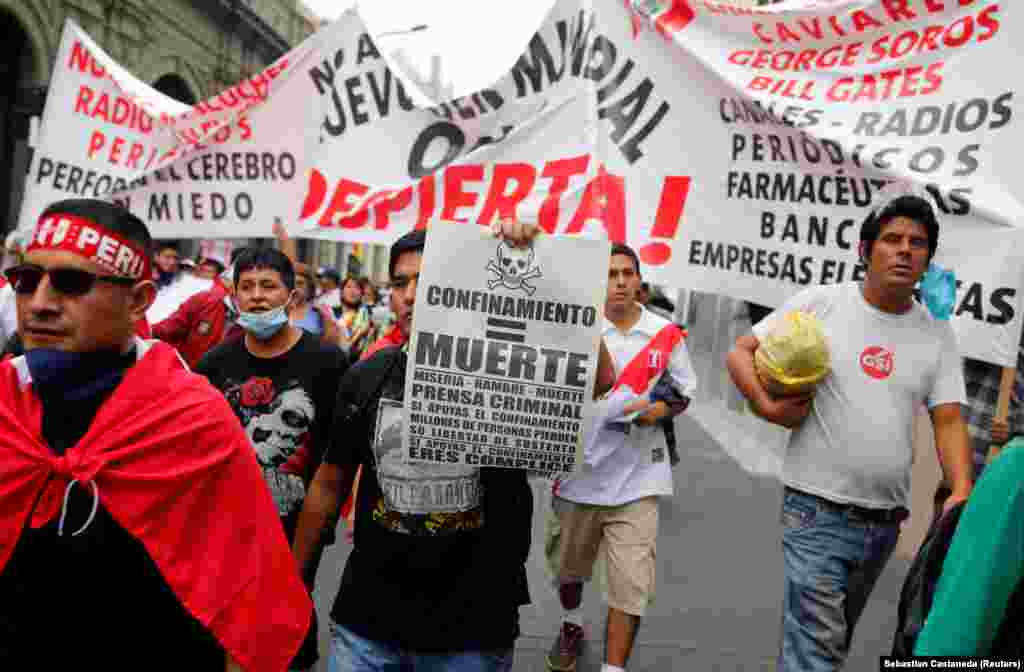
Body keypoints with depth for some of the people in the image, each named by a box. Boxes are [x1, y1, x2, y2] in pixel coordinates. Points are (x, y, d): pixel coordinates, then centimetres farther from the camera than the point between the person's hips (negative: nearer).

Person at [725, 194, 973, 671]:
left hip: (885, 520, 5)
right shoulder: (819, 303, -6)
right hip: (818, 509, -5)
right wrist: (767, 405, -17)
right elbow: (740, 352, -2)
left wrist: (962, 492, -15)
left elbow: (948, 421, 0)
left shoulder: (938, 335, 4)